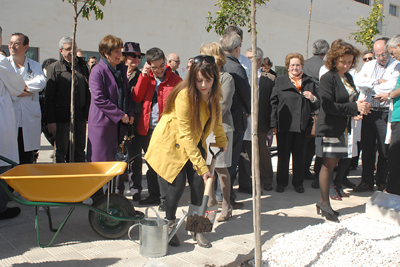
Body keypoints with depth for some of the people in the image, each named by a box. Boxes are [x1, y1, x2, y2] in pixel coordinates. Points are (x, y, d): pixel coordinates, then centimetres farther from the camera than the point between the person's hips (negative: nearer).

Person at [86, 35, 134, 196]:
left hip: (120, 122, 7)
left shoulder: (122, 69, 12)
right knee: (99, 160, 2)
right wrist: (120, 114, -16)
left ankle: (117, 191, 25)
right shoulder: (98, 71, -10)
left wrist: (129, 114, 3)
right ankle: (97, 197, 16)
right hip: (102, 122, -6)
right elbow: (99, 99, -17)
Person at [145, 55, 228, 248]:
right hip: (171, 142, -6)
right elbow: (185, 136, -31)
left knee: (198, 182, -6)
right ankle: (169, 226, 12)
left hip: (194, 141, 6)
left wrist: (222, 141, 0)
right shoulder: (185, 95, -31)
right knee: (178, 184, -12)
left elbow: (216, 118, 11)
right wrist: (202, 166, -32)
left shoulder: (212, 93, -10)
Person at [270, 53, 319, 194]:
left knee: (299, 155, 8)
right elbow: (273, 103, 1)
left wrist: (313, 98, -7)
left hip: (302, 125, 2)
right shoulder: (280, 81, 7)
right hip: (284, 125, -1)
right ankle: (281, 182, 19)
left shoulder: (310, 82, 13)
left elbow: (317, 106, 16)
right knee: (283, 154, 6)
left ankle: (298, 182, 22)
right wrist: (273, 124, -5)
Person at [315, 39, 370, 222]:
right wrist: (354, 107, -22)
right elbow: (329, 106, -20)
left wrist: (356, 111, -2)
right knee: (328, 164, -4)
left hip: (341, 128, 8)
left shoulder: (348, 78, 13)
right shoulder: (327, 78, -12)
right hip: (328, 127, -8)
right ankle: (325, 204, 6)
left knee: (332, 163, 10)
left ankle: (322, 202, 19)